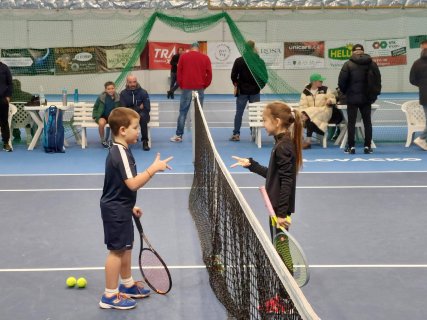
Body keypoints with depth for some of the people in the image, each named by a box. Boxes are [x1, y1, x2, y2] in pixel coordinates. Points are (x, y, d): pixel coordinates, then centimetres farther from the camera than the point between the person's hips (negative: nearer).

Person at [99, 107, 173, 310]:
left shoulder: (119, 151, 9)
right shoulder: (120, 153, -23)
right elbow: (132, 184, -30)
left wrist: (130, 206, 22)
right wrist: (153, 168, -28)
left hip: (120, 209, 10)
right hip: (115, 211, -10)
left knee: (126, 247, 21)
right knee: (117, 250, -1)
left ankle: (127, 285, 36)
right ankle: (110, 296, 8)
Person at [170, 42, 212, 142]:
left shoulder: (183, 56, 4)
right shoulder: (205, 58, 4)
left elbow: (179, 72, 4)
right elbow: (209, 74, 2)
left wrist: (181, 85, 14)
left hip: (187, 88, 0)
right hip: (200, 89, 0)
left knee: (183, 112, 4)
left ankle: (179, 135, 3)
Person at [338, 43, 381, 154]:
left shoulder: (348, 64, -9)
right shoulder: (372, 64, 2)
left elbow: (341, 82, -10)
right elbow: (378, 80, 3)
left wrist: (345, 92, 8)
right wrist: (374, 94, 13)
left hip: (352, 98, -3)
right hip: (366, 98, 3)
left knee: (351, 122, 3)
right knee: (367, 122, 9)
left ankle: (351, 147, 3)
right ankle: (367, 146, 8)